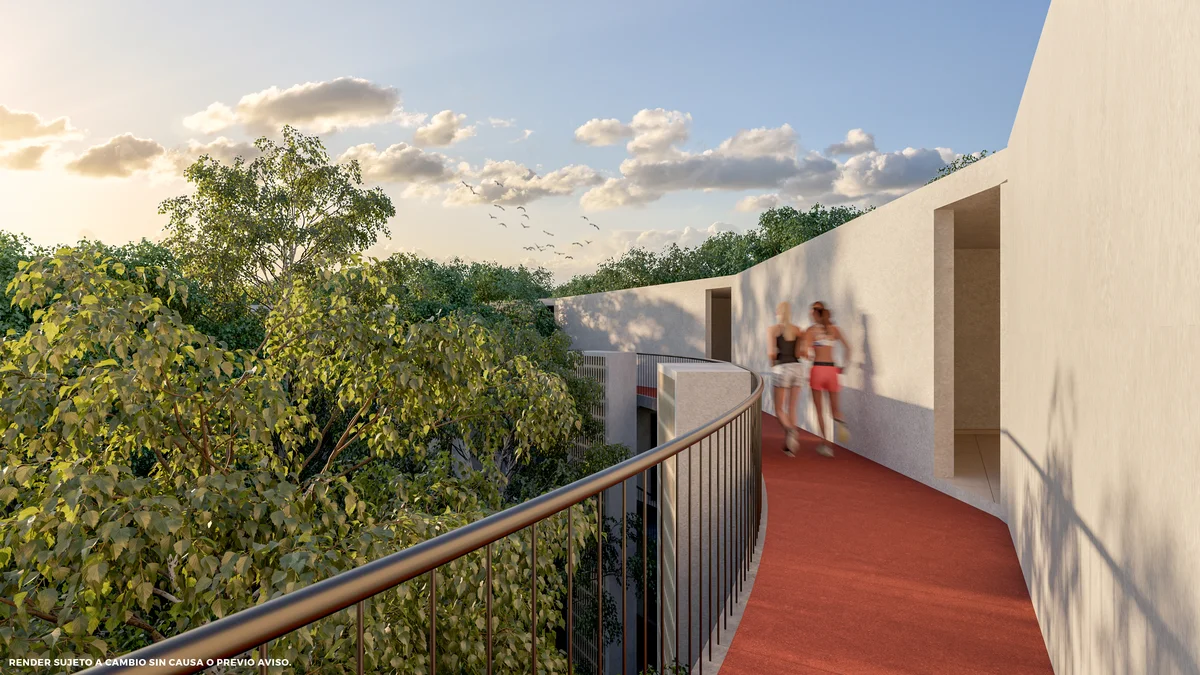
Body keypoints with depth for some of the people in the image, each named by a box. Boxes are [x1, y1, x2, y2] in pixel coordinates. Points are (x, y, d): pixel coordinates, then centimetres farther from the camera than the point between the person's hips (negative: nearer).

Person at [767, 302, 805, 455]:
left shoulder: (772, 329, -1)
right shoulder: (798, 330, 10)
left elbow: (771, 353, -11)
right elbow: (800, 353, -2)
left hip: (781, 369, -4)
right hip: (797, 368, 4)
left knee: (779, 410, 5)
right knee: (791, 410, 14)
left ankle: (791, 430, -27)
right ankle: (789, 446, 9)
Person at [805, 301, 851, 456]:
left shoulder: (810, 330, -2)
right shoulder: (834, 329, 8)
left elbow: (807, 352, -14)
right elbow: (847, 347, 0)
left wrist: (810, 357, 8)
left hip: (817, 369, -2)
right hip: (831, 369, 3)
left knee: (819, 409, 7)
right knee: (834, 407, 13)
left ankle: (825, 443, 2)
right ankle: (840, 421, -23)